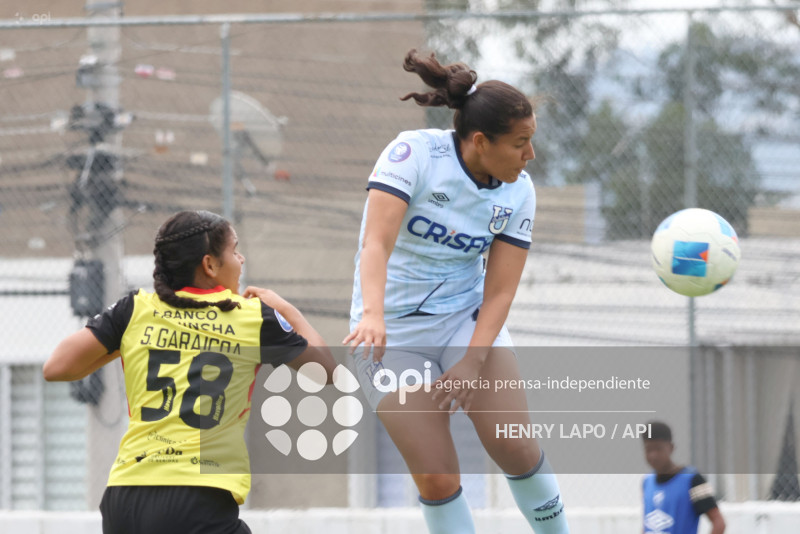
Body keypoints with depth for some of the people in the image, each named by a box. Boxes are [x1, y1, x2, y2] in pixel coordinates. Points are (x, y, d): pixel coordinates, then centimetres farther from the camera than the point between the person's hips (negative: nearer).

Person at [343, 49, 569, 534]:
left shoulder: (518, 191, -6)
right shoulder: (414, 154, -18)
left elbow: (500, 291, -7)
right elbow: (377, 242, -30)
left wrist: (473, 361, -23)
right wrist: (372, 314, -47)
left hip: (468, 319, 3)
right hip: (394, 334, -3)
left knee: (515, 448, -12)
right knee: (437, 477, -9)